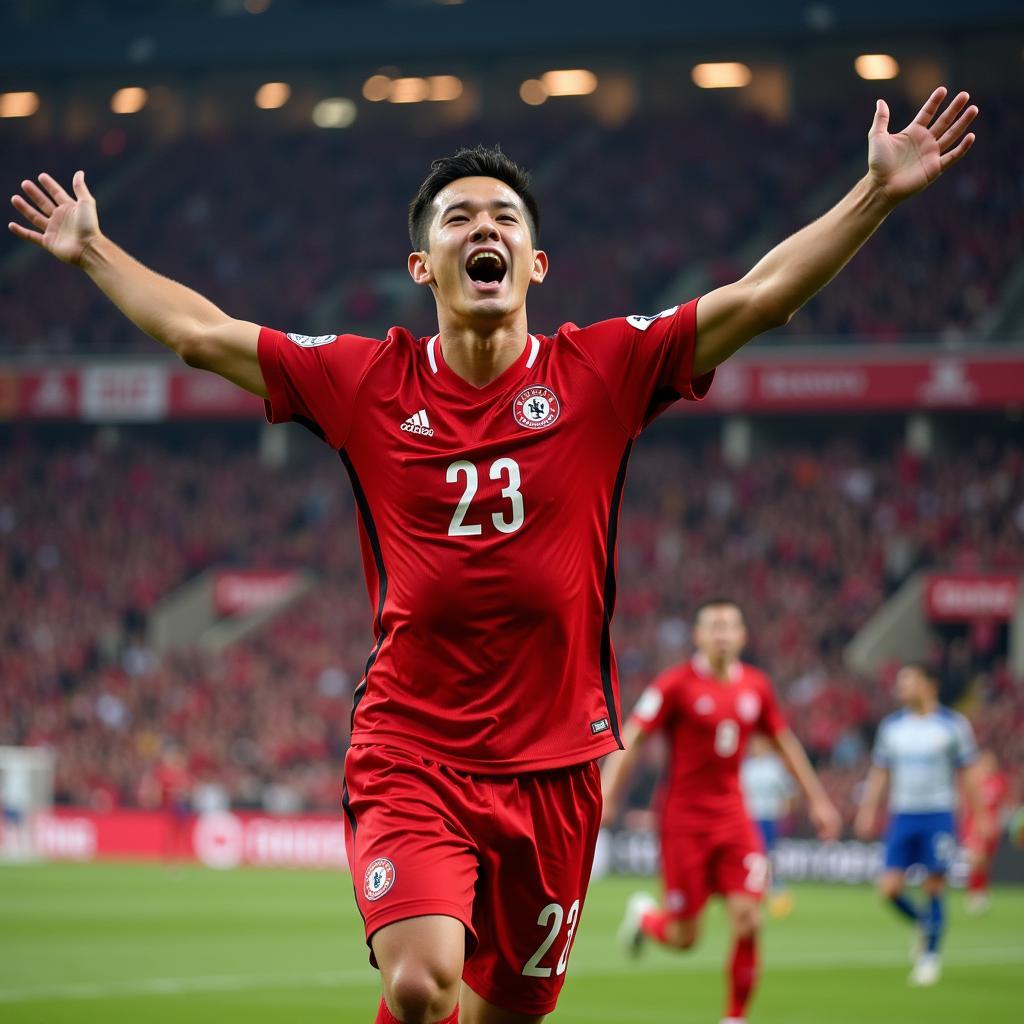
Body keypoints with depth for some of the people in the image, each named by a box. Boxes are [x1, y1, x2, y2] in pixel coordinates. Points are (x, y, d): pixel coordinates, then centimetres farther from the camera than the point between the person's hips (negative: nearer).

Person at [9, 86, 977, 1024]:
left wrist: (877, 193, -7)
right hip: (408, 751, -1)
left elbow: (759, 295, -2)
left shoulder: (600, 371, 0)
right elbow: (199, 332, 13)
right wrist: (92, 251, 17)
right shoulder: (363, 380, 2)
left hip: (553, 761, 2)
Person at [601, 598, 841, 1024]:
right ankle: (644, 916, 36)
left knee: (747, 922, -10)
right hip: (684, 821, -4)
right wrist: (606, 794, -21)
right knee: (683, 937, 0)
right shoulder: (676, 684, -10)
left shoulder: (756, 686, 5)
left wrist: (817, 800, 19)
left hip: (733, 820, 4)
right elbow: (630, 738, -11)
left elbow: (785, 744, 18)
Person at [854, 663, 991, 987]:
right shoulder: (891, 726, 8)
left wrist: (980, 815, -1)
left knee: (934, 887, -5)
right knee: (890, 887, -6)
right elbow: (879, 772, 15)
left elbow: (968, 773, 2)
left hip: (939, 816, -3)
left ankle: (930, 956, 7)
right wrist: (867, 811, 8)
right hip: (902, 815, 3)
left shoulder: (952, 724, -2)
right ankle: (924, 925, 22)